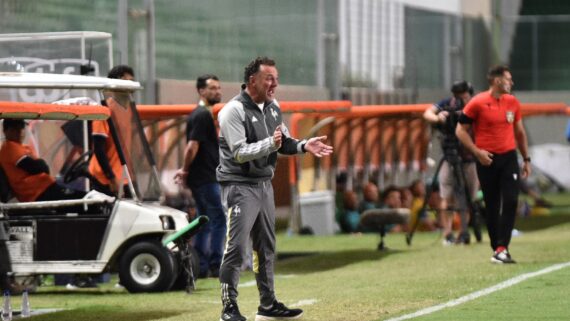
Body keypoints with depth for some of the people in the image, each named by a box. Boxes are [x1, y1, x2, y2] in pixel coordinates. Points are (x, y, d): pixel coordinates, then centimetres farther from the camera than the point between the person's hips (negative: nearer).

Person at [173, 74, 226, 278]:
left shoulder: (201, 114, 18)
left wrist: (186, 171, 14)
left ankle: (199, 267, 12)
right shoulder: (203, 115, -14)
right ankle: (215, 265, -7)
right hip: (206, 178, -10)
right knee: (219, 219, -8)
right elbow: (192, 146, -19)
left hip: (201, 178, 10)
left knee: (205, 222, 11)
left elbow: (193, 147, 22)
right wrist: (186, 170, -9)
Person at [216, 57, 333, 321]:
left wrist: (303, 146, -4)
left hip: (264, 185, 8)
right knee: (236, 247, -11)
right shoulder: (233, 111, -15)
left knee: (266, 247, 13)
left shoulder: (273, 107, 8)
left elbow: (283, 143, 15)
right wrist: (270, 144, -34)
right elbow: (240, 153, -22)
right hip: (240, 186, -8)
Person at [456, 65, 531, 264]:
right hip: (487, 160, -3)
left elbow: (519, 132, 17)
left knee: (510, 202, -11)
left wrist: (526, 159, 14)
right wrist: (477, 151, -13)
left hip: (509, 158, 3)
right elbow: (461, 130, -3)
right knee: (492, 206, 3)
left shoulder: (513, 102, 8)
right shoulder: (477, 103, -7)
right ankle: (497, 249, 13)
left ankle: (502, 248, -12)